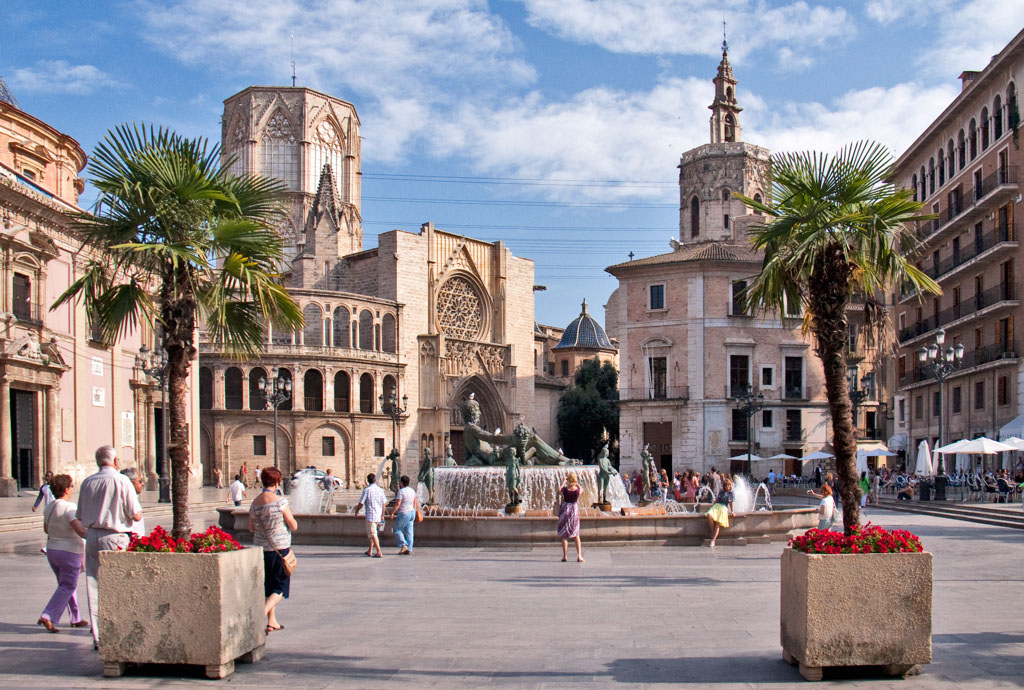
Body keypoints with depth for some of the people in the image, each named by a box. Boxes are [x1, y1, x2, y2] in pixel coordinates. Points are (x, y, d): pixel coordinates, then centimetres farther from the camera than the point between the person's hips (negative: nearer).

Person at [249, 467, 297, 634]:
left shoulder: (255, 502, 1)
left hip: (261, 548, 6)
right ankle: (261, 614, -14)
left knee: (269, 586, 19)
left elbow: (251, 529, 9)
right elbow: (294, 526, -12)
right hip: (280, 548, -6)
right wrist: (290, 518, 8)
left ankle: (272, 622, 22)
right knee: (280, 588, 5)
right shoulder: (280, 501, -17)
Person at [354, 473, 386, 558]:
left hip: (370, 515, -6)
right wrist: (382, 515, 19)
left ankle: (379, 552, -8)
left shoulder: (366, 490, -11)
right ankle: (370, 551, 25)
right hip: (378, 515, 6)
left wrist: (357, 510, 10)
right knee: (369, 533, 21)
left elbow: (361, 503, -10)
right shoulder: (380, 490, 3)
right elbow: (383, 503, 8)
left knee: (372, 534, -2)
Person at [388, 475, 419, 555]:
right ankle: (409, 549, 5)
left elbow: (398, 504, -17)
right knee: (409, 532, 6)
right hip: (412, 512, 7)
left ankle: (403, 545, -7)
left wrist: (392, 513, -12)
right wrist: (417, 510, 30)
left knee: (397, 530, 6)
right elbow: (416, 502, 17)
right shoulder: (412, 491, 8)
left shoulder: (401, 491, -14)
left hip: (404, 513, -7)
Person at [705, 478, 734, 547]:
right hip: (716, 506, 2)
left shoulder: (731, 493, 11)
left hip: (724, 508, -2)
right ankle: (712, 533, -20)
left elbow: (731, 503, 19)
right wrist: (712, 507, 15)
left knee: (718, 523, -22)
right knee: (709, 515, -31)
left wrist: (732, 512, 17)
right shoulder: (721, 492, 16)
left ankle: (713, 540, -29)